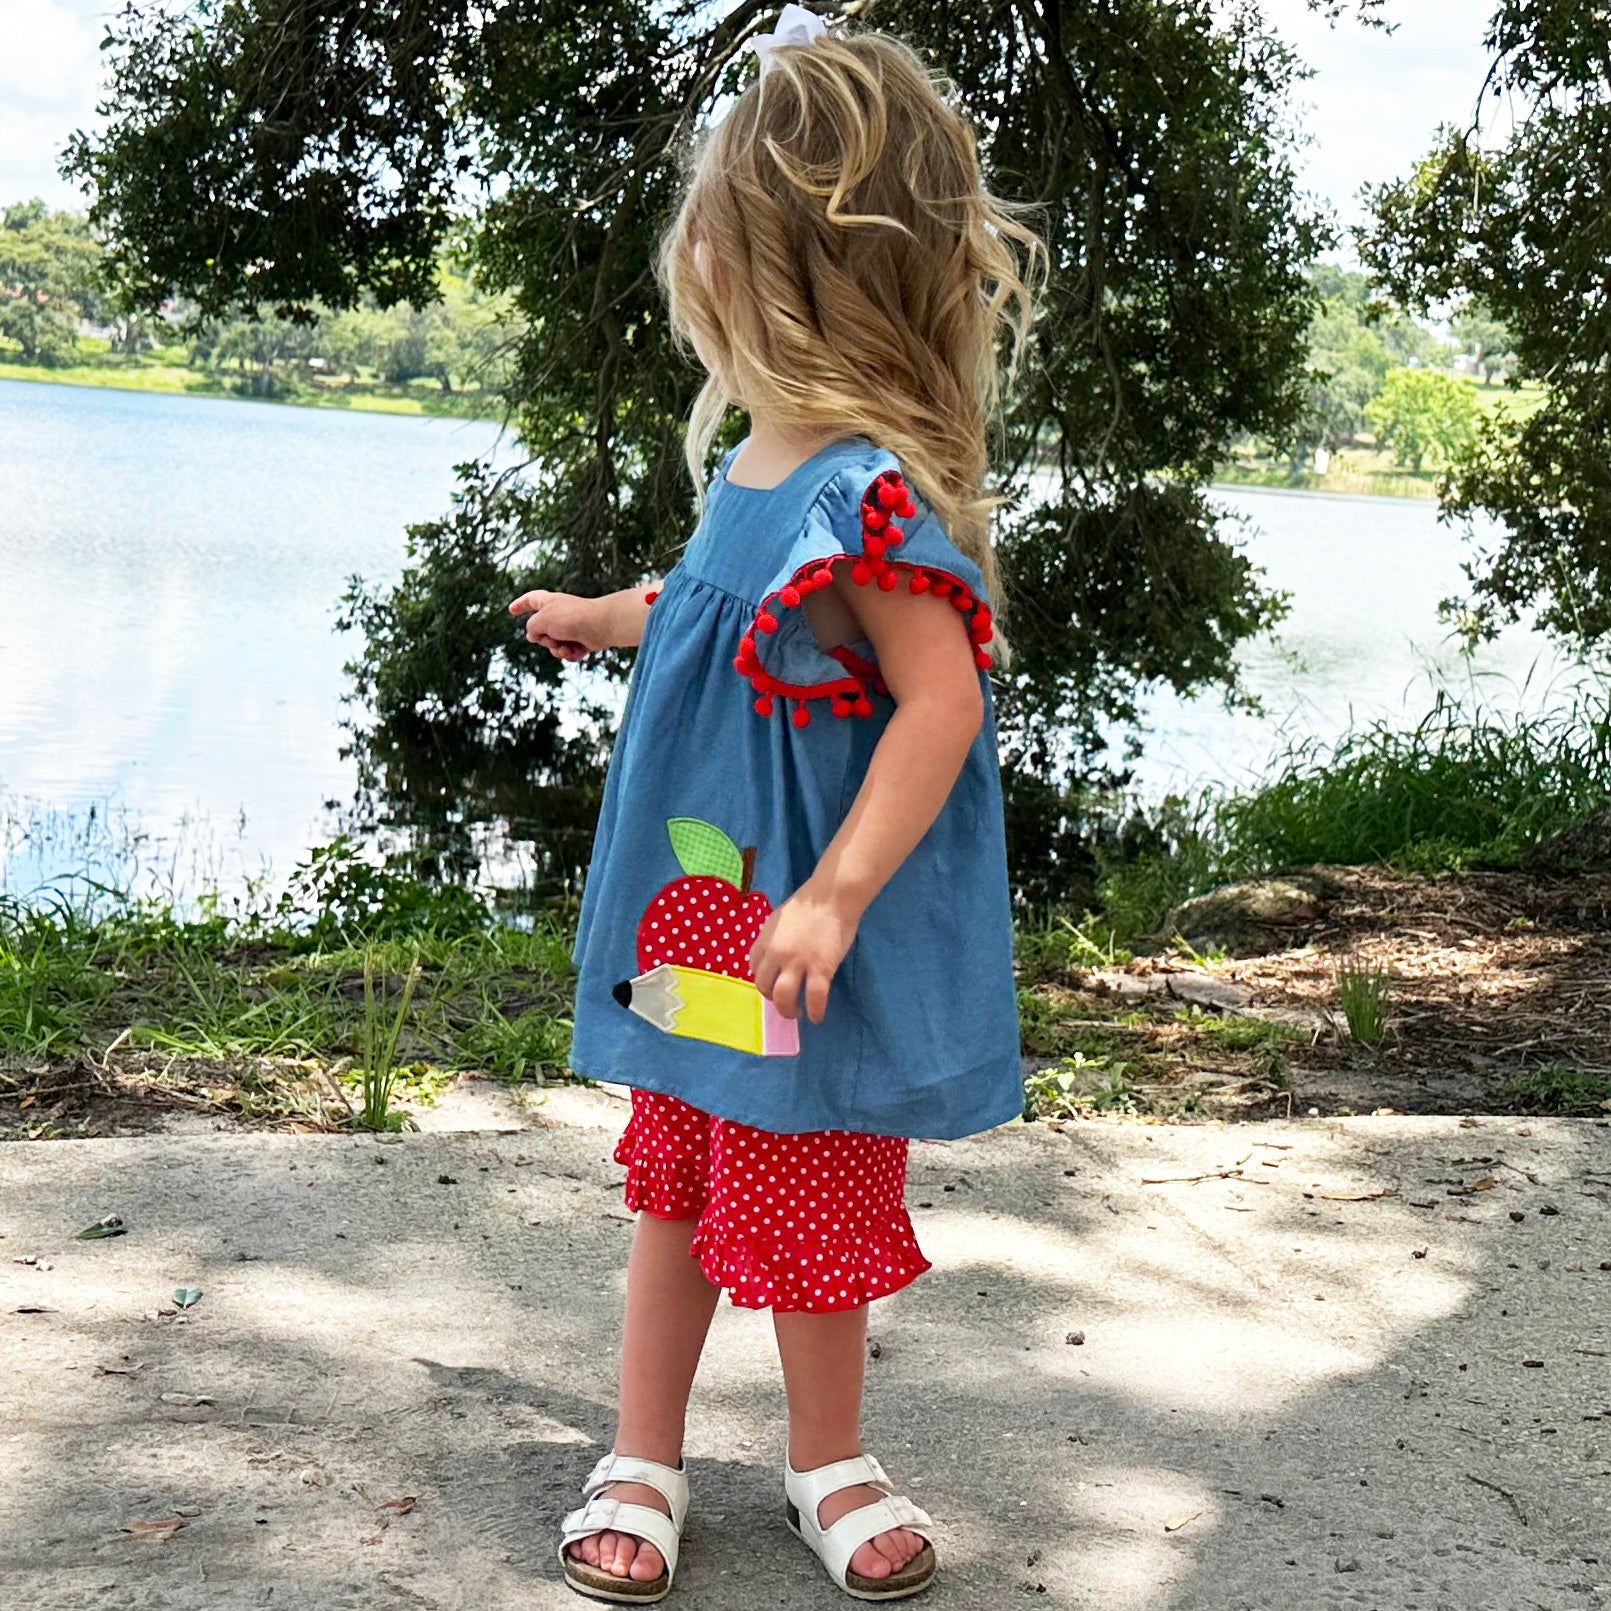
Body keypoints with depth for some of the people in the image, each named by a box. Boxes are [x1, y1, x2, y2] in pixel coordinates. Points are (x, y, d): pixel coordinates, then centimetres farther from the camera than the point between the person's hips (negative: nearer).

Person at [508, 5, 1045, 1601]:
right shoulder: (757, 465, 3)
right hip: (701, 918, 8)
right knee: (675, 1182, 17)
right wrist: (603, 616, 40)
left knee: (810, 1207, 10)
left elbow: (942, 701, -29)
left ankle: (827, 1464, 33)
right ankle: (641, 1457, 32)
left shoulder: (871, 493, -25)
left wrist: (834, 895, -33)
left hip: (807, 944, -8)